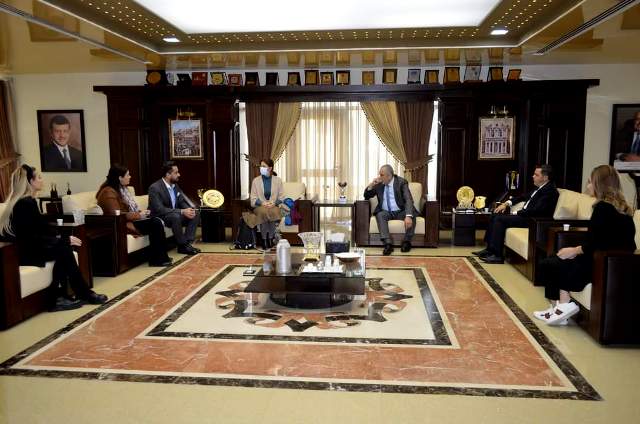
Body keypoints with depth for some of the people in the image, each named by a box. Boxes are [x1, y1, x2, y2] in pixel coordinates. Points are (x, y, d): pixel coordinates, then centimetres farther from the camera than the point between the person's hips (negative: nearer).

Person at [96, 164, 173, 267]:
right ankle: (157, 259, -13)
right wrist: (139, 215, -16)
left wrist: (140, 213, -1)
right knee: (155, 224, -23)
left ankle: (160, 257, -13)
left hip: (130, 219, 9)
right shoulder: (109, 193, -15)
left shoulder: (122, 188, 14)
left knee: (157, 221, -15)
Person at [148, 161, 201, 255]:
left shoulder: (175, 185, 4)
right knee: (176, 216, -36)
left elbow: (181, 202, 10)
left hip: (175, 215, 8)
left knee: (196, 214, -9)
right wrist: (182, 211, -32)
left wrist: (189, 209, -15)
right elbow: (159, 209, -28)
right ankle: (182, 246, -21)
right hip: (159, 218, -8)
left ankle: (187, 243, -13)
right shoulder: (154, 188, -20)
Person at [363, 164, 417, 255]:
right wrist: (371, 184, -9)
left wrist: (408, 216, -38)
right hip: (386, 212, 2)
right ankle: (388, 244, -42)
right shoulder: (379, 183, 5)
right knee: (380, 215, -32)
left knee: (411, 215, -32)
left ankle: (407, 242, -25)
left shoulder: (401, 182, -6)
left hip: (400, 212, -2)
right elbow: (366, 196, 12)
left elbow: (408, 200, -19)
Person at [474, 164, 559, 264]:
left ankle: (498, 255, -20)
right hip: (525, 214, 10)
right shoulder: (540, 188, 14)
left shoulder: (550, 191, -16)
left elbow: (536, 211, -25)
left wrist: (516, 213, -15)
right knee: (495, 216, 5)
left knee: (500, 219, -21)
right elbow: (525, 196, 27)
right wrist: (507, 203, 12)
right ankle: (490, 249, 5)